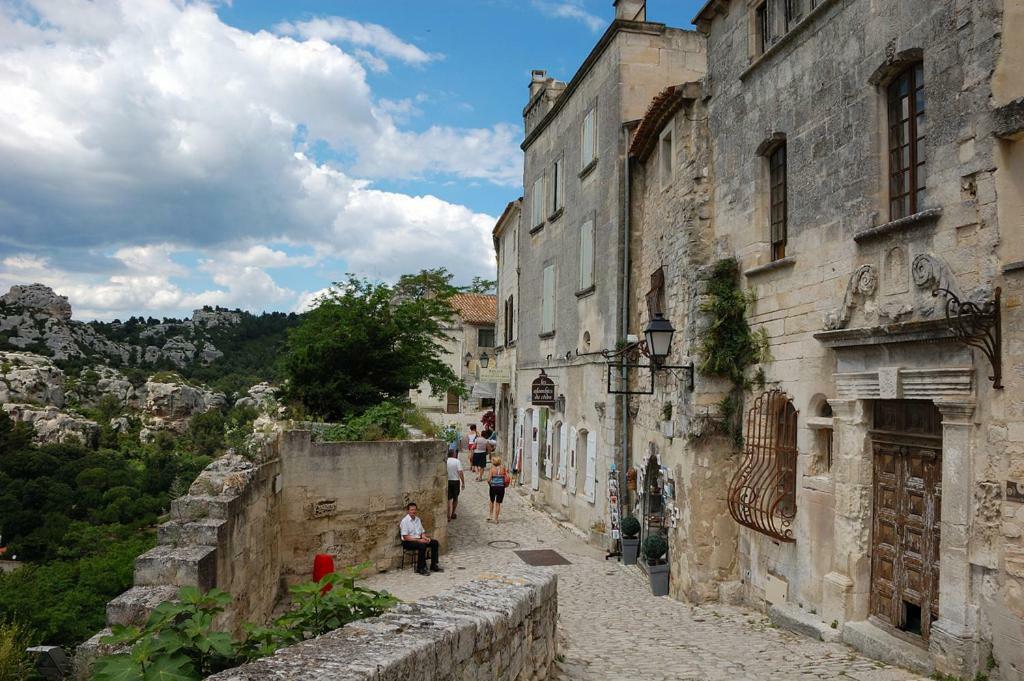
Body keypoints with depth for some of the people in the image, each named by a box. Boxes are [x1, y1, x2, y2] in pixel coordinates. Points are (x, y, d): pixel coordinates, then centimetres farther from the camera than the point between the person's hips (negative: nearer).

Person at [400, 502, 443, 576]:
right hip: (408, 542, -8)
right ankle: (420, 568, -20)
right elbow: (405, 537, -18)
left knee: (435, 542, -8)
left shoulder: (418, 519, 11)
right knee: (422, 545, -34)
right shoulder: (405, 521, -12)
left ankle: (433, 566, -3)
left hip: (418, 539, 8)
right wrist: (419, 540, -22)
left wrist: (425, 538, -7)